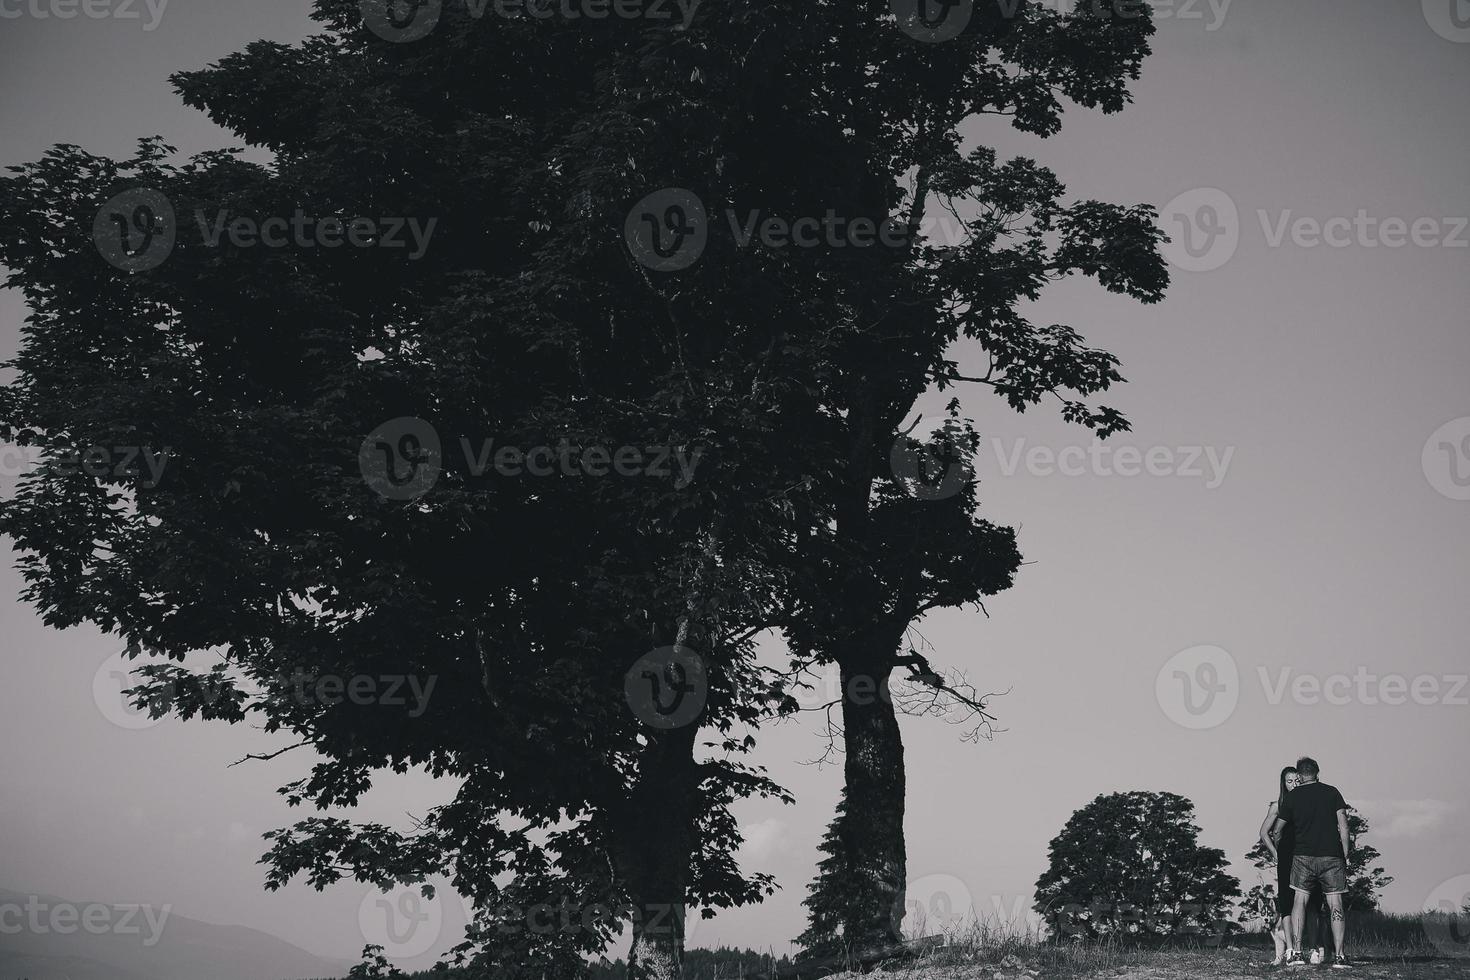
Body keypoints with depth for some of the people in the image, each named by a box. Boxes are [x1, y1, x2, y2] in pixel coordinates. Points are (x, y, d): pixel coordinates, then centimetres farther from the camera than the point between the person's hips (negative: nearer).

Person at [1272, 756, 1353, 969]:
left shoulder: (1292, 796, 6)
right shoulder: (1332, 792, 5)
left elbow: (1277, 830, 11)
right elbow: (1343, 825, -3)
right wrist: (1346, 855, 3)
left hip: (1303, 856, 0)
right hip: (1332, 856, 0)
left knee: (1299, 900, 5)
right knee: (1335, 904, 1)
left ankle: (1296, 953, -3)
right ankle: (1339, 956, -3)